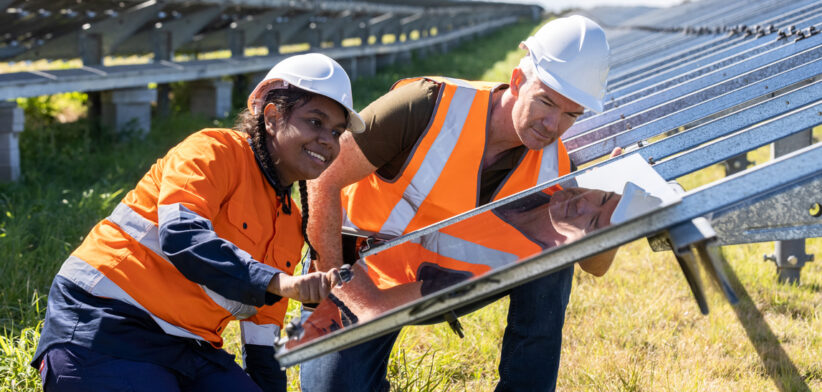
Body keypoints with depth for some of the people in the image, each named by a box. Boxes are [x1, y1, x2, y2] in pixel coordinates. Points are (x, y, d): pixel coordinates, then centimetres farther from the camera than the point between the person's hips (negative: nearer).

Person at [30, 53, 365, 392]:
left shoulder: (292, 225, 15)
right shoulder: (214, 152, -8)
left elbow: (263, 323, 20)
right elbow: (180, 236, -26)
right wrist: (279, 282, -33)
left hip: (186, 347, 8)